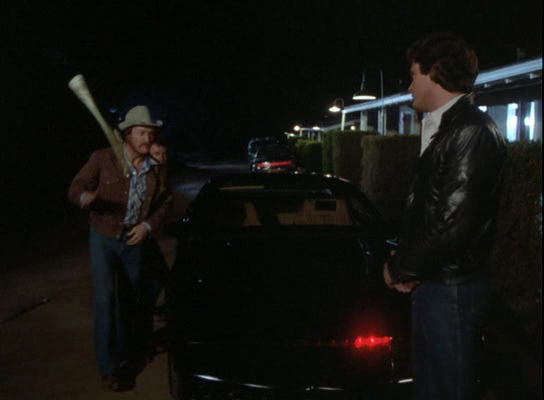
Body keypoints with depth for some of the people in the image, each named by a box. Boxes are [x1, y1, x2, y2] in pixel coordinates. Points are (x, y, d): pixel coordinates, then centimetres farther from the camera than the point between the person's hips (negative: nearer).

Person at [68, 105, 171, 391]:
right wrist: (85, 197, -38)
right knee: (106, 298, -11)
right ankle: (109, 367, 0)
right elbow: (75, 188, -14)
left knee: (132, 299, 14)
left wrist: (148, 225, -10)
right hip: (104, 238, -3)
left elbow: (164, 202, 6)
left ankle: (130, 352, 35)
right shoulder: (102, 159, -15)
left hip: (134, 239, 3)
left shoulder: (156, 169, -5)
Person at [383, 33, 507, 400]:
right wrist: (404, 265, 4)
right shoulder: (444, 129, 11)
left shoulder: (472, 134, -20)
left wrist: (399, 269, -11)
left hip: (452, 287, -9)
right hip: (431, 281, 9)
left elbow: (451, 226, -25)